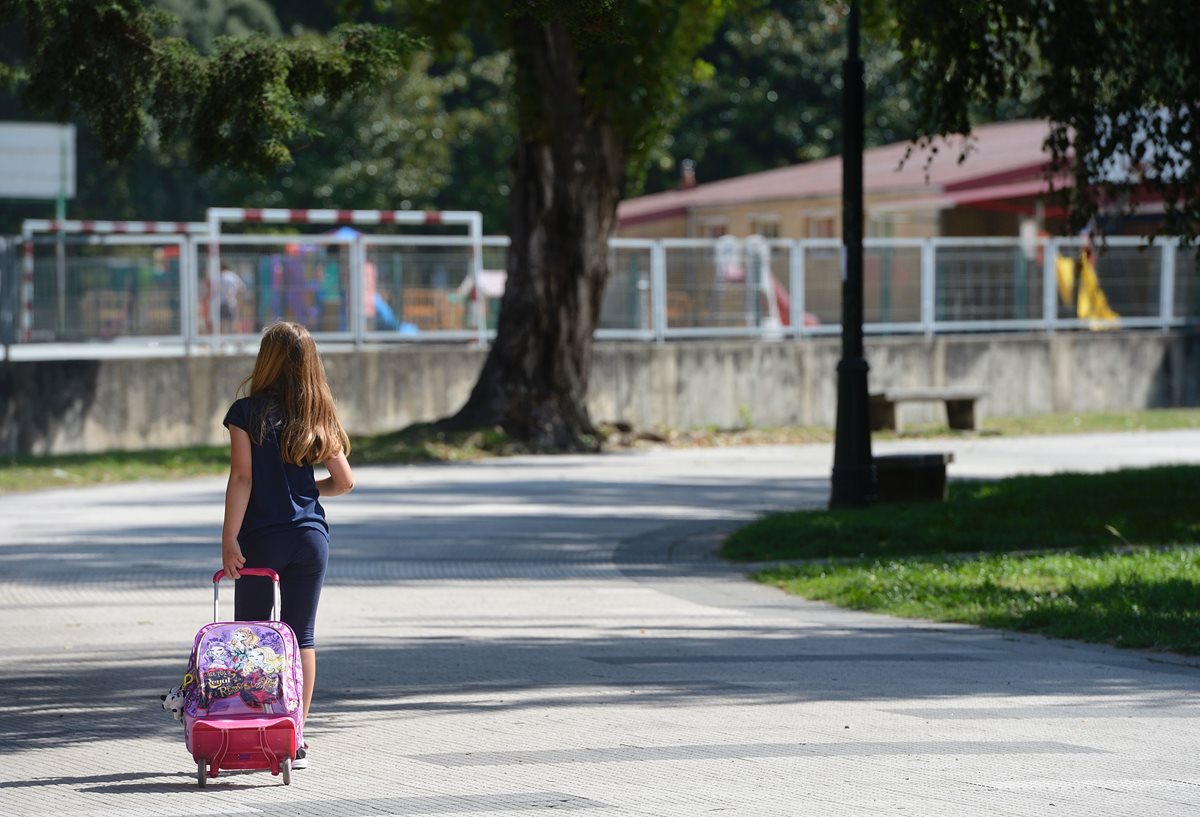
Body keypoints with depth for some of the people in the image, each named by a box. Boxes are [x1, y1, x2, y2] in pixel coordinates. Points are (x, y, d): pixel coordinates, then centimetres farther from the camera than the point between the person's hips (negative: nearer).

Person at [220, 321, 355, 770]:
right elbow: (344, 480, 4)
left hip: (260, 539, -3)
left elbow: (242, 477, -12)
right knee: (301, 638, 8)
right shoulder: (317, 415, 3)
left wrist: (229, 539, -11)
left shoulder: (248, 411, -7)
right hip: (310, 536, 3)